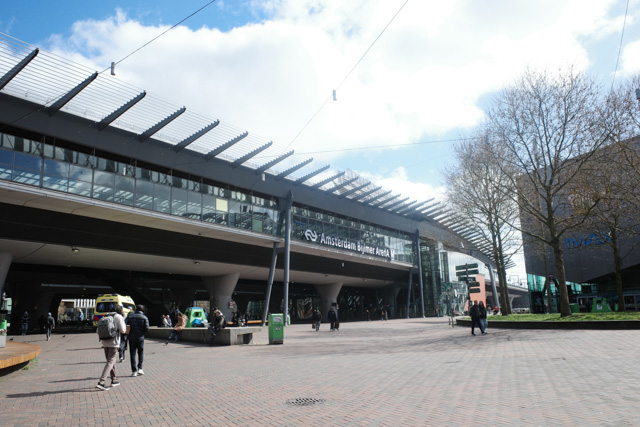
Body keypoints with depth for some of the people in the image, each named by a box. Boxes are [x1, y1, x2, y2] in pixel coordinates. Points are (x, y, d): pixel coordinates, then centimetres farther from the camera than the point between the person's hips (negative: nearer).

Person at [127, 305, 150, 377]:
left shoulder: (130, 316, 1)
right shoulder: (144, 318, -4)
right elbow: (147, 329, -8)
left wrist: (129, 333, 13)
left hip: (131, 338, 1)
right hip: (140, 338, -1)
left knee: (132, 354, 6)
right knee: (141, 353, 16)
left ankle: (134, 371, 5)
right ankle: (140, 368, 7)